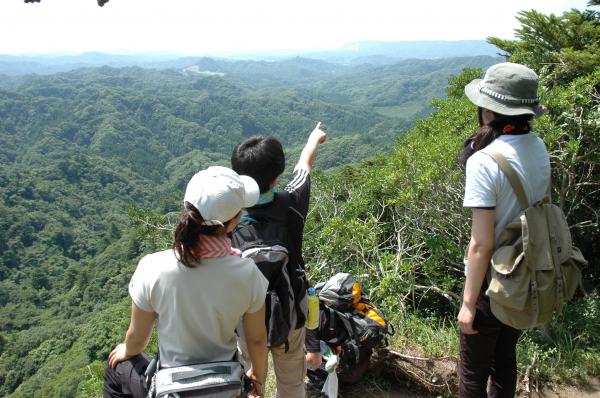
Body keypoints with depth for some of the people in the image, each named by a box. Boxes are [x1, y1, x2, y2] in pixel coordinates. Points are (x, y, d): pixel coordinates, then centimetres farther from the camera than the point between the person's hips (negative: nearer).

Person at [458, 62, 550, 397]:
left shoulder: (484, 162, -25)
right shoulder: (539, 149, -2)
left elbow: (482, 244, -23)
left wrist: (468, 303, -15)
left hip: (494, 282, -7)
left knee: (474, 371, 13)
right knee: (506, 360, 25)